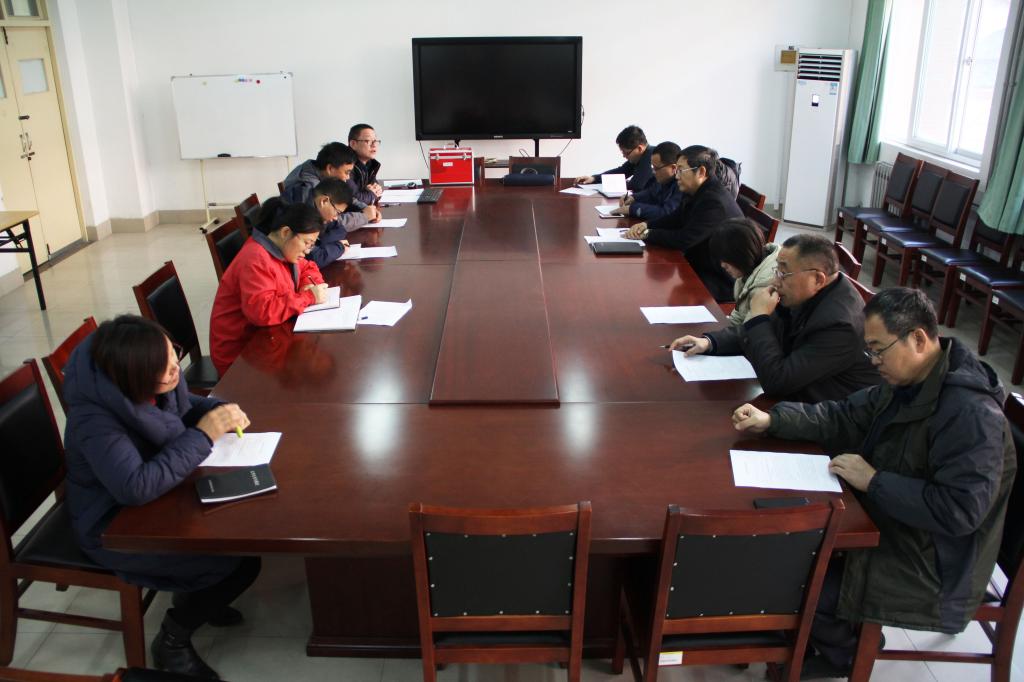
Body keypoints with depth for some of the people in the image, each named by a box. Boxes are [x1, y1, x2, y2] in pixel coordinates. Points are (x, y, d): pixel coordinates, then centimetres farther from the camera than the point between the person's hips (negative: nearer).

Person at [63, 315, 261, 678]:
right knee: (240, 562, -15)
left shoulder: (149, 383, -13)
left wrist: (221, 410, -13)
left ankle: (194, 597, 22)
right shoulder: (95, 420, -34)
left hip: (159, 497, 8)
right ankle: (172, 642, 9)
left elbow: (186, 404, 10)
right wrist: (203, 435, -36)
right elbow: (137, 488, -43)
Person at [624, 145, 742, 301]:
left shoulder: (715, 202, -25)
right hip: (699, 266, 9)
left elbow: (684, 240, -25)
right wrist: (646, 225, -1)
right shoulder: (697, 193, 6)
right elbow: (675, 219, 17)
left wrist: (647, 234, -14)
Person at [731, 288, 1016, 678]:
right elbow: (845, 417, 6)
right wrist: (772, 420, -8)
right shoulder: (907, 382, 0)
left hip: (930, 573, -9)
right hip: (892, 529, 9)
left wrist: (874, 481, -27)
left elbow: (960, 509, -34)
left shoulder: (971, 414, -29)